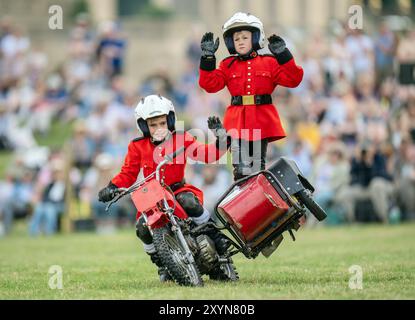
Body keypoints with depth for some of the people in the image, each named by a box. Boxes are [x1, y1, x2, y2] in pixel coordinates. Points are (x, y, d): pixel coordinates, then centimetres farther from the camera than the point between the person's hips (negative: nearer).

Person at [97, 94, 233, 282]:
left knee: (189, 202, -38)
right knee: (143, 228, -24)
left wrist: (221, 141, -22)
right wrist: (112, 187, -5)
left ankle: (216, 237, -19)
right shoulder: (137, 147, 6)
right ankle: (162, 264, 0)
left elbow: (206, 154, -4)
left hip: (178, 189, -2)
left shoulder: (181, 140, 3)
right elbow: (128, 173, 11)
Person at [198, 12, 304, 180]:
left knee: (258, 166, 4)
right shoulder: (228, 65, 12)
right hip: (238, 122, 0)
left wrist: (283, 55, -10)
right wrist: (207, 58, -6)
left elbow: (293, 79, 0)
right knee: (241, 169, -10)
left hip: (262, 121, 0)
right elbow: (210, 84, 1)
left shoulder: (269, 63, 9)